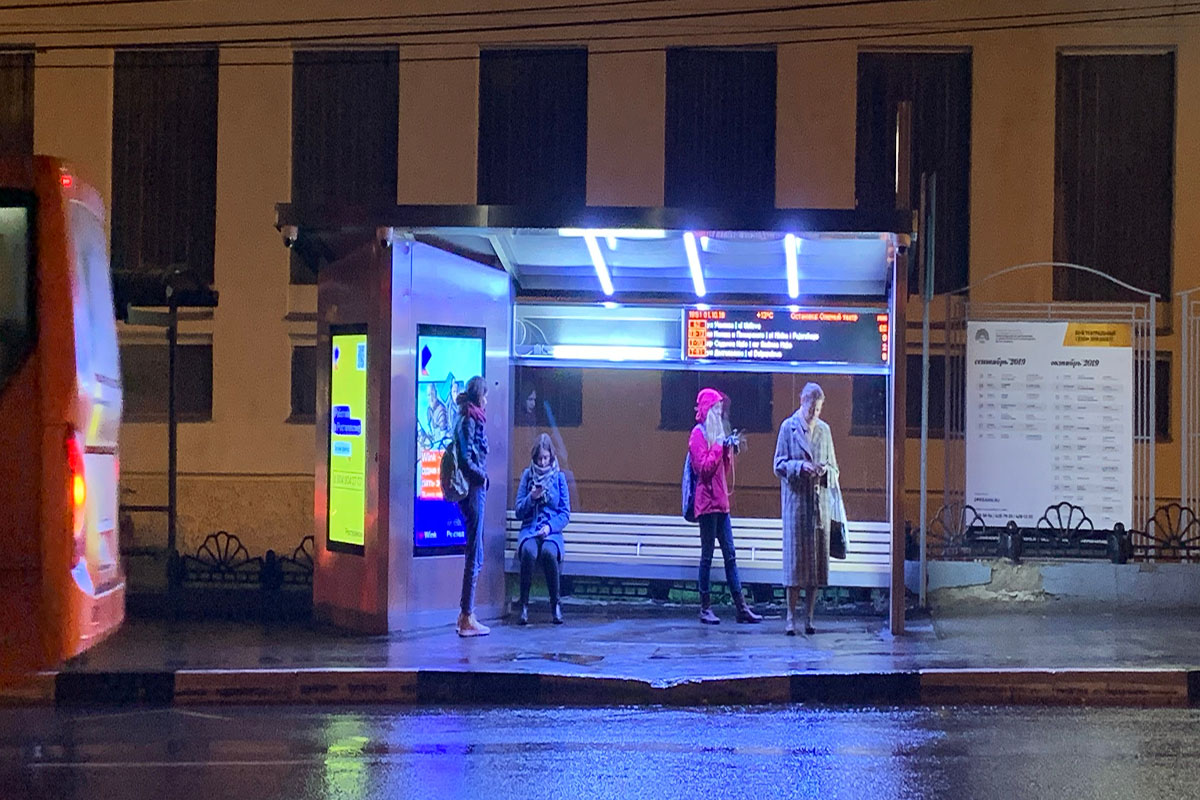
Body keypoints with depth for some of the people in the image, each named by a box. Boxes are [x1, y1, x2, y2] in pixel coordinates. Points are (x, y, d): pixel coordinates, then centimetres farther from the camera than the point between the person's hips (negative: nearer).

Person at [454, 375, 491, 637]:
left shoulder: (470, 420, 15)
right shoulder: (470, 421, -13)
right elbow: (467, 460, -20)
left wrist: (481, 475, 7)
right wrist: (482, 476, -6)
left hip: (472, 491, 10)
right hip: (473, 490, -10)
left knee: (473, 554, 13)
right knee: (474, 555, -6)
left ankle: (465, 614, 18)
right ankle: (467, 619, -2)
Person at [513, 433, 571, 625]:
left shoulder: (559, 477, 9)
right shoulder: (527, 475, 10)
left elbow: (565, 513, 6)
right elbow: (519, 512, 8)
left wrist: (550, 526, -12)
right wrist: (531, 498, -10)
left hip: (552, 532, 0)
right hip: (529, 530, 0)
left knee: (549, 552, -35)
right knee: (528, 551, -34)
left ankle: (555, 605, -23)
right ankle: (524, 605, -27)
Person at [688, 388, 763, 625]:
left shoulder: (716, 432, 18)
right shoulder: (698, 433, -6)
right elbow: (703, 467, -16)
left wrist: (730, 449, 5)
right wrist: (720, 447, -16)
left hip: (721, 501, 8)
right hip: (707, 501, -8)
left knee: (730, 555, 6)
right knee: (707, 555, -4)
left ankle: (741, 607, 5)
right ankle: (705, 608, 1)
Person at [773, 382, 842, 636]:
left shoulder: (824, 430, 13)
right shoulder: (788, 427, 2)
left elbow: (834, 467, 17)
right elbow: (779, 464, -1)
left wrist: (825, 470, -5)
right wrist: (800, 467, -17)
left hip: (820, 502, 4)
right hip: (796, 501, -4)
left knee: (817, 559, 3)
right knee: (795, 557, -5)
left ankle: (809, 617, 10)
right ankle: (791, 617, 1)